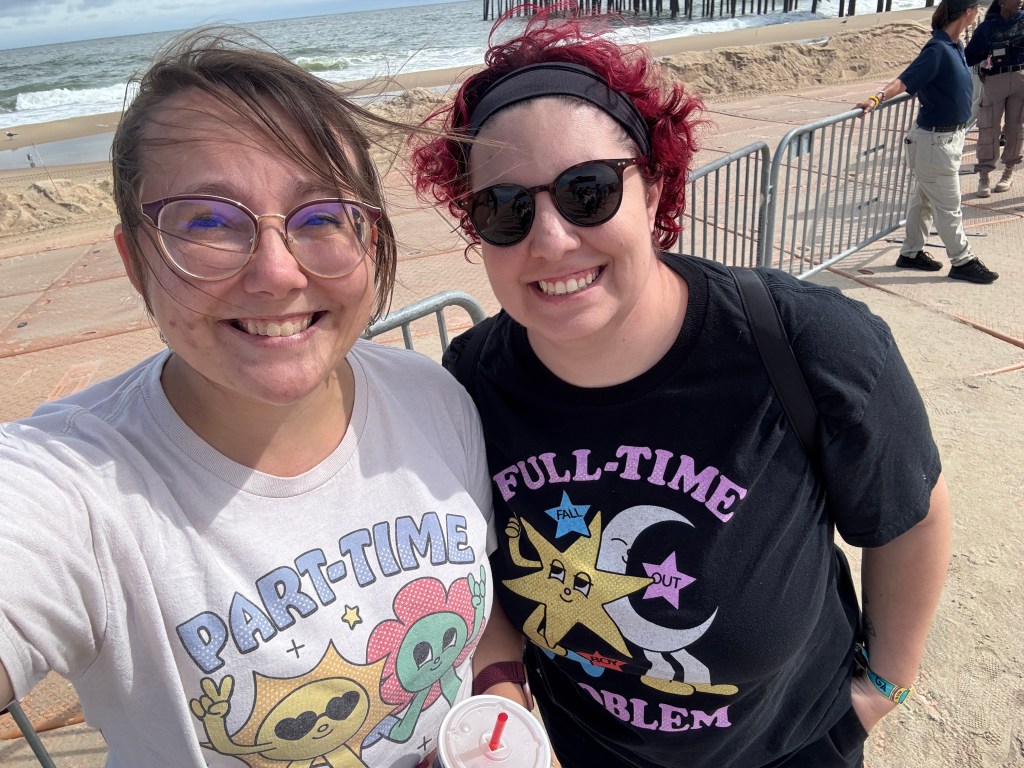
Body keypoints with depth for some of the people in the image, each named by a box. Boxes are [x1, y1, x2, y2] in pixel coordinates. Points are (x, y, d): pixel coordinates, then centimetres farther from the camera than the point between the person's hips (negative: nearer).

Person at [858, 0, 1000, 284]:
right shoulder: (938, 49, -21)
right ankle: (962, 261, 15)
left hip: (950, 137, 9)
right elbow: (905, 81, -30)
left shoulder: (955, 46, 6)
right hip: (936, 141, -9)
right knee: (948, 207, 3)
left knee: (924, 198, 17)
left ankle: (911, 253, 28)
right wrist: (877, 98, -43)